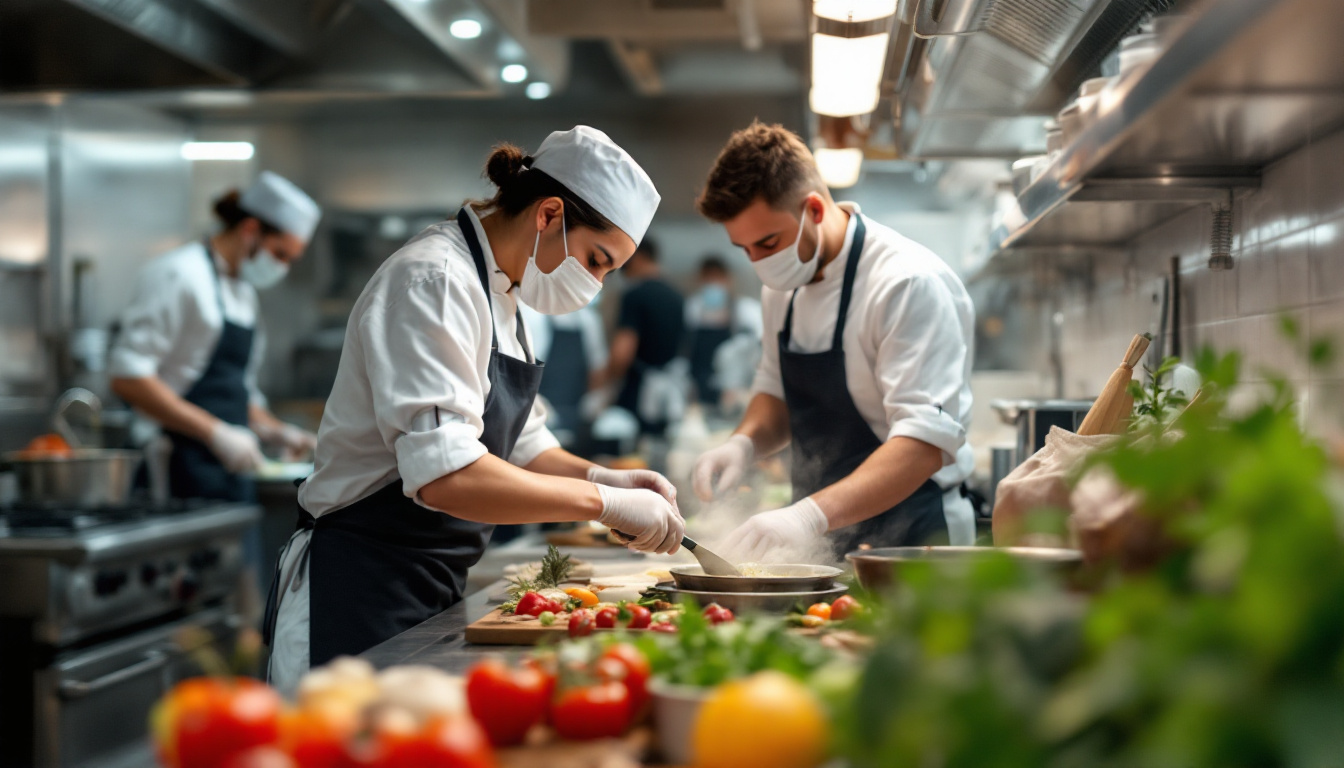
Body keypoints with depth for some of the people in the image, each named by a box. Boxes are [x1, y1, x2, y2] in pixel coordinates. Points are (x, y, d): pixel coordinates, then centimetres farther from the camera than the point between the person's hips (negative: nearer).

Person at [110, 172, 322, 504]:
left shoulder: (243, 291, 20)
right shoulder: (178, 274, -8)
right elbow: (128, 377, -18)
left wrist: (277, 431, 11)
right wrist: (216, 433, -20)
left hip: (230, 472, 8)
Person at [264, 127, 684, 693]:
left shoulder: (498, 293, 13)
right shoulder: (433, 281, -19)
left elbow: (519, 446, 21)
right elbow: (446, 476, -30)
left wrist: (599, 476, 3)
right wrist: (605, 502, -25)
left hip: (433, 593, 10)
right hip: (360, 599, -9)